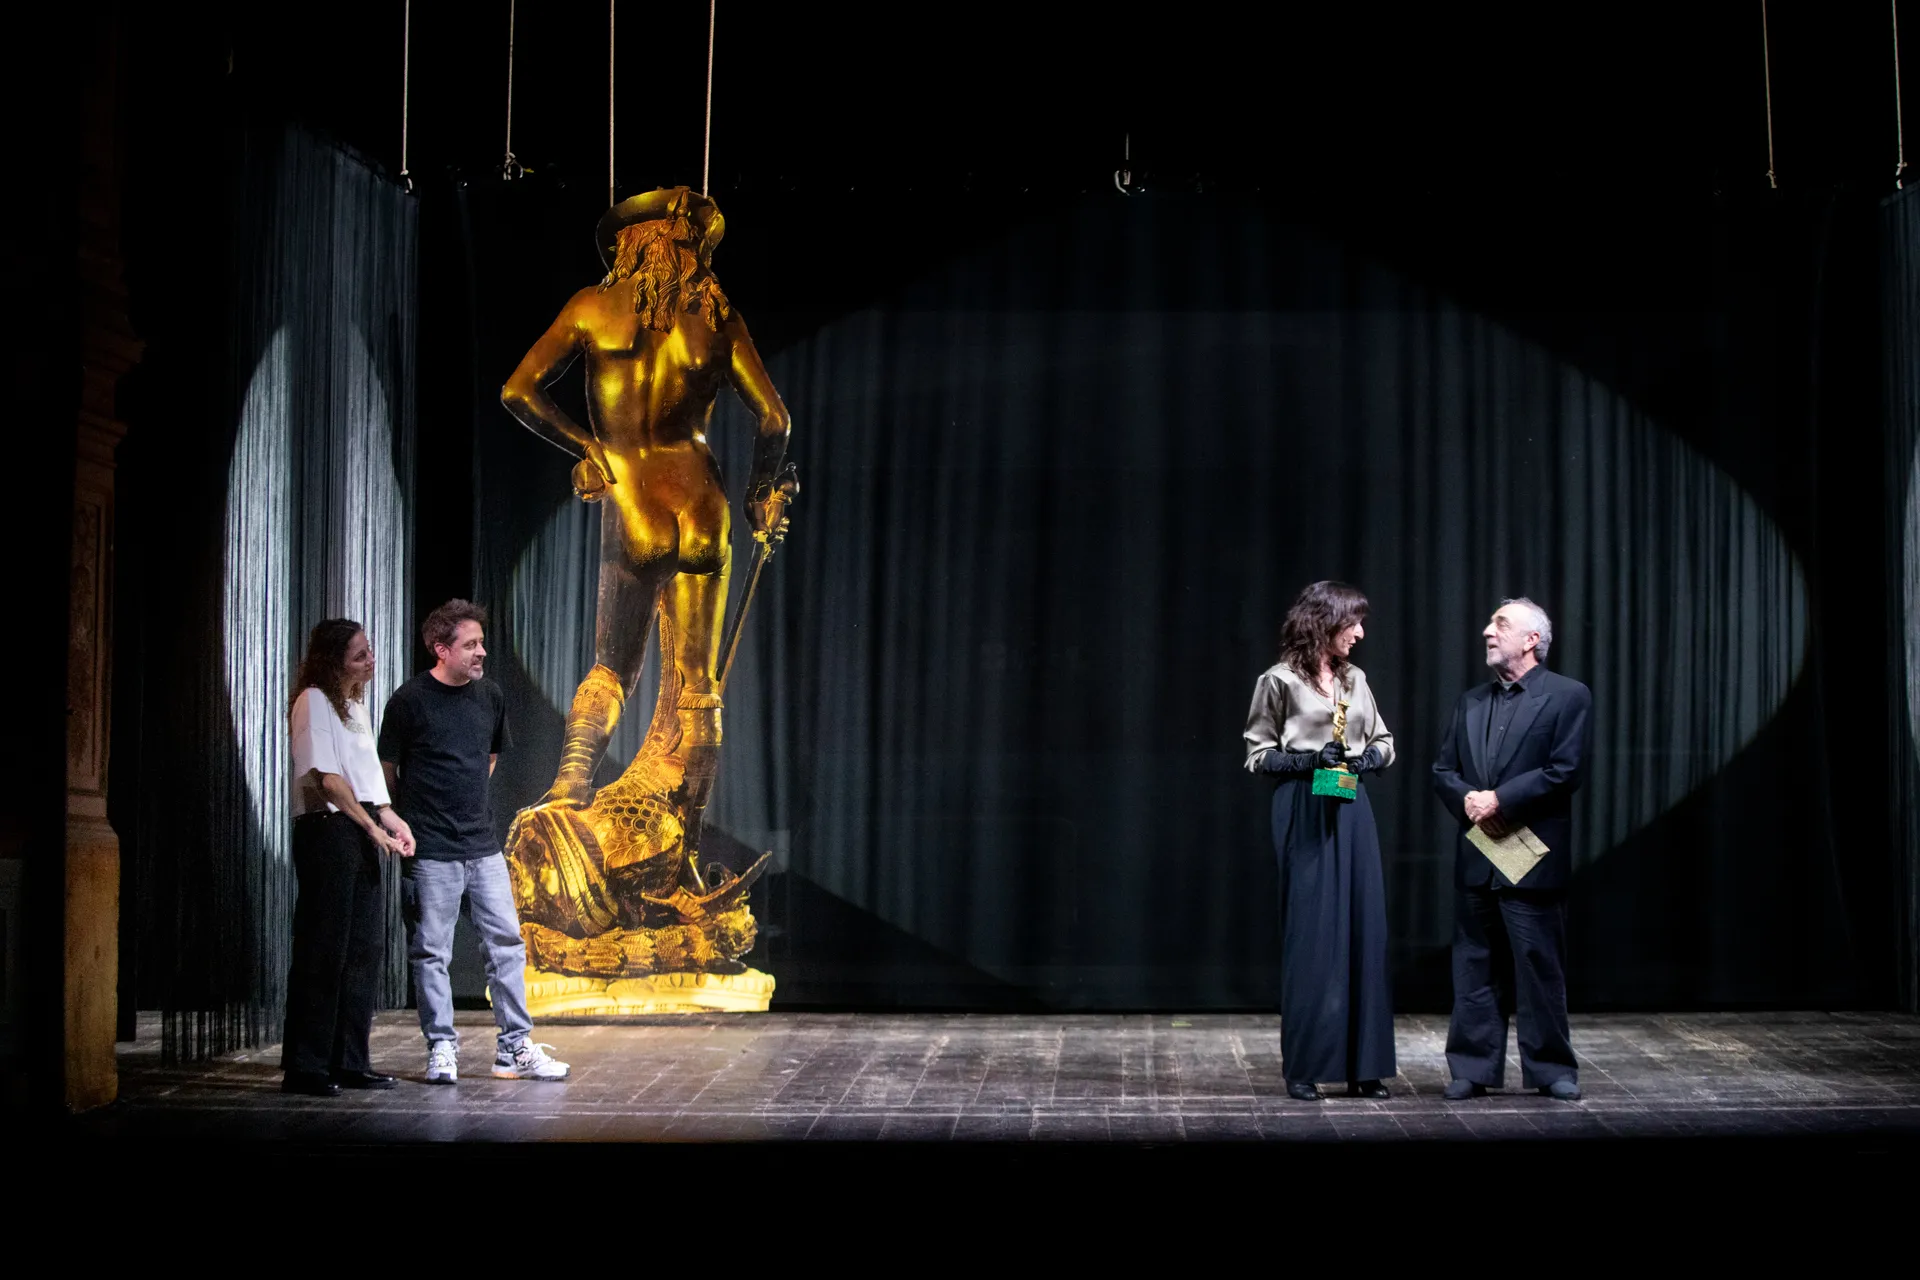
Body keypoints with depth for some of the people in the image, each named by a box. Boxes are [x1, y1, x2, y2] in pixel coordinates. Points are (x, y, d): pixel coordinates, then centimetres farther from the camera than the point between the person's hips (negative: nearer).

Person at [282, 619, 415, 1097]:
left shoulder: (354, 704, 20)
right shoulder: (314, 701, -7)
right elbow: (328, 779, -14)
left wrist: (391, 820, 10)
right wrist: (374, 828, -12)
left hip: (360, 832, 9)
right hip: (327, 829, -9)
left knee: (364, 947, 8)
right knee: (323, 950, -7)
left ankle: (350, 1062, 15)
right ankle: (305, 1067, -3)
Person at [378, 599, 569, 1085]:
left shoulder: (489, 695, 8)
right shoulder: (410, 700, -8)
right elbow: (386, 768, -1)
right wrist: (409, 819, 5)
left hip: (483, 845, 5)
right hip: (431, 850, -5)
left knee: (506, 944, 4)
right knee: (431, 952, 2)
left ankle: (514, 1048, 11)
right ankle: (441, 1049, 12)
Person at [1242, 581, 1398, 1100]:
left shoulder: (1355, 680, 12)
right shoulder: (1280, 681, -2)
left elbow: (1384, 740, 20)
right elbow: (1258, 754, 0)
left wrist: (1371, 756, -2)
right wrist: (1306, 760, -15)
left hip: (1352, 810, 5)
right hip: (1304, 811, -5)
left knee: (1364, 929, 2)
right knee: (1310, 931, -4)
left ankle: (1363, 1065, 8)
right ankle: (1304, 1066, 5)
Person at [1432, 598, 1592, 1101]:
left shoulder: (1567, 696, -3)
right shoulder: (1470, 702, 16)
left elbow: (1564, 772, -12)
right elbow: (1443, 770, 12)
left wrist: (1500, 799, -15)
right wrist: (1467, 800, -9)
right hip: (1475, 857, 5)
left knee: (1541, 967, 0)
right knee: (1475, 966, 7)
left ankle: (1551, 1069, 9)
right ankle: (1473, 1068, 13)